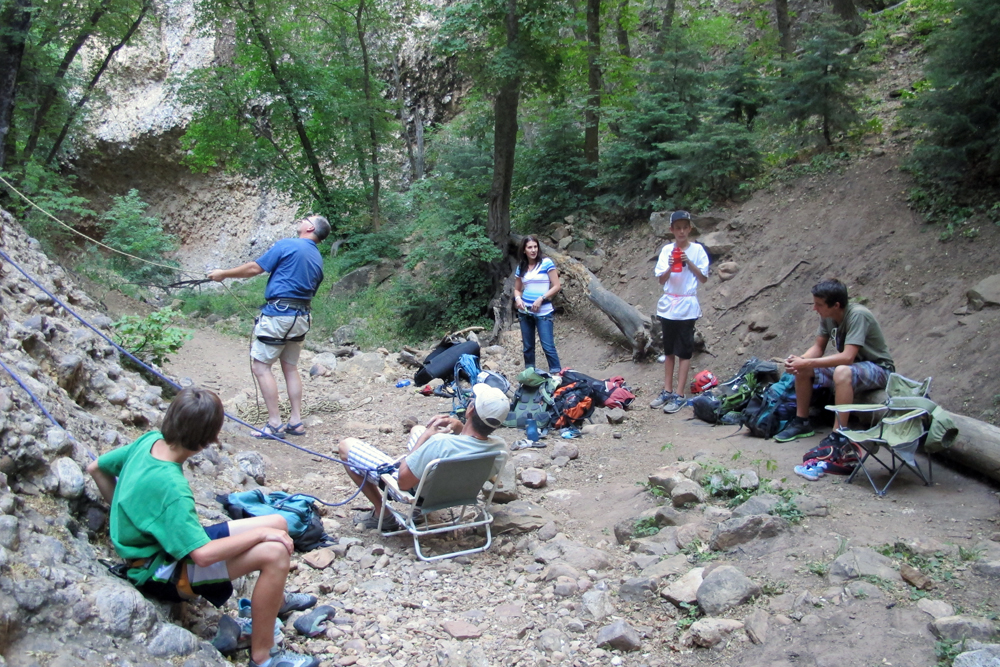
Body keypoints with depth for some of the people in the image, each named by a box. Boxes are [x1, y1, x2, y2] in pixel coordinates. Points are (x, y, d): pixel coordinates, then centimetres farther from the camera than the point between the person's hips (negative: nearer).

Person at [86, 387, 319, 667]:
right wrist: (259, 534, -24)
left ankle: (276, 601, 37)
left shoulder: (149, 441, -9)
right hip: (160, 571, -9)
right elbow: (203, 555, -35)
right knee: (275, 552, -25)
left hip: (165, 541, 9)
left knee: (278, 524, 8)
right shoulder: (170, 487, -34)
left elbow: (96, 468, 7)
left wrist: (125, 510, 15)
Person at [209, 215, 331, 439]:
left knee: (260, 366, -2)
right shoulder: (318, 258, 14)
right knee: (290, 368, 15)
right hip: (301, 318, 8)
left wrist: (223, 274, 6)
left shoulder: (287, 245, -8)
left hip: (278, 314, -8)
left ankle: (275, 424, -5)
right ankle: (296, 421, 15)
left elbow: (254, 268, -6)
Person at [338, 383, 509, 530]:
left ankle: (381, 514, 11)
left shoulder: (441, 444, -43)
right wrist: (460, 428, -14)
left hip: (412, 488, -6)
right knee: (416, 429, 31)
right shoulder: (500, 446, -24)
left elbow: (403, 481, -28)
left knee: (346, 445, 5)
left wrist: (426, 436, -22)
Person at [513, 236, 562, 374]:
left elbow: (557, 286, -7)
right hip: (525, 312, 5)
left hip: (543, 312, -5)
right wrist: (518, 298, -5)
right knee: (527, 346, 12)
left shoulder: (546, 263, -6)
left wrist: (541, 298, -17)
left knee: (548, 346, -9)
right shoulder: (521, 267, 8)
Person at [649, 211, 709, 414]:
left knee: (684, 351, 0)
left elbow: (703, 278, -3)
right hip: (668, 305, 3)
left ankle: (679, 395, 3)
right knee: (669, 350, 12)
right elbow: (661, 280, 2)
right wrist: (670, 267, -17)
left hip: (687, 307, -3)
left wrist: (689, 262, -15)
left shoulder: (697, 249, -3)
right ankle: (667, 391, 20)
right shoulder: (667, 250, 2)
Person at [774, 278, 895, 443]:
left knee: (842, 372, -38)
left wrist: (807, 363, -34)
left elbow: (847, 357, -35)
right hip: (851, 365, 8)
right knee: (802, 370, -4)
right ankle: (801, 422, 7)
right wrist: (799, 360, -21)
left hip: (878, 368, -8)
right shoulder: (827, 317, -6)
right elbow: (818, 348, 0)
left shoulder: (857, 315, -28)